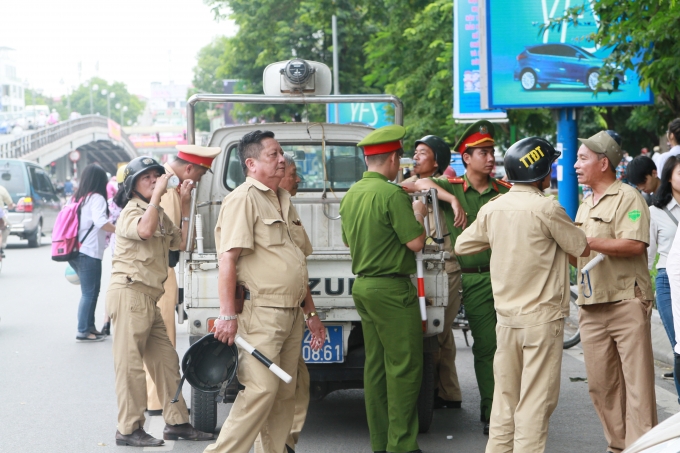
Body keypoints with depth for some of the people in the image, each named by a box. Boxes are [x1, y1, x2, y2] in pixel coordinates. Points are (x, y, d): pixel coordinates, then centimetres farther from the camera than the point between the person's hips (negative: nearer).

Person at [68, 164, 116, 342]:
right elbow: (100, 221, -24)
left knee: (91, 290, 16)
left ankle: (89, 326, 18)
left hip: (76, 251, 8)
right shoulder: (96, 198, -10)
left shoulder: (77, 197, 13)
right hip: (89, 253, -8)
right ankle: (83, 332, -2)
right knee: (89, 293, -3)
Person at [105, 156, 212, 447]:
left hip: (149, 298, 9)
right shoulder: (131, 212, -7)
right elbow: (144, 229, -29)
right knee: (130, 364, -7)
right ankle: (128, 429, -3)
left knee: (166, 360, 10)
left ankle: (176, 422, 16)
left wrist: (185, 206, 13)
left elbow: (181, 242, 17)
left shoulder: (160, 215, 22)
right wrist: (158, 194, -21)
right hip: (129, 292, -9)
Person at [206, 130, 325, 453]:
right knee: (261, 388, -15)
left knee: (285, 393, 8)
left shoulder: (284, 200, 20)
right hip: (260, 313, -9)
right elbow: (228, 259, -16)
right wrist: (227, 314, -23)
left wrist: (310, 313, 23)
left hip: (292, 314, 9)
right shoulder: (243, 199, -7)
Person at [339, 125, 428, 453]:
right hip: (391, 288, -9)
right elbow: (415, 242, -17)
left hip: (363, 285, 9)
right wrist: (418, 216, 3)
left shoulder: (351, 195, 9)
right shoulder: (392, 194, -16)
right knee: (404, 367, -4)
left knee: (375, 365, 12)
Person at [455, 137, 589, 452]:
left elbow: (462, 245, 15)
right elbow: (583, 249, -4)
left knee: (505, 398, 13)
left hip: (506, 317, 6)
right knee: (536, 402, -2)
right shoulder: (547, 209, -14)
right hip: (542, 319, -6)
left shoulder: (492, 209, 3)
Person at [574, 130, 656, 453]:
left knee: (637, 381, -7)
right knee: (600, 384, 7)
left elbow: (634, 245, -20)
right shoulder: (585, 205, 21)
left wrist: (587, 242, -17)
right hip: (592, 305, 8)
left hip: (627, 302, -8)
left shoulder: (627, 197, -5)